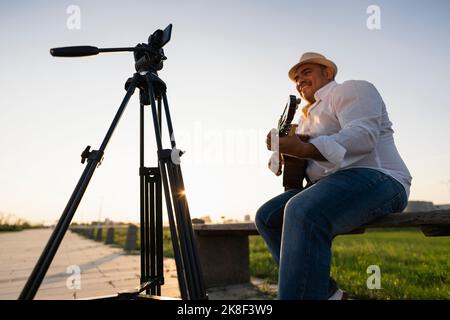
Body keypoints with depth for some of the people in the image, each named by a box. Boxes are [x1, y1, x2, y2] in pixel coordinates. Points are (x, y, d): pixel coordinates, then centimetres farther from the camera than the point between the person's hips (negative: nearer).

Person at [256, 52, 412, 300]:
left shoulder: (350, 89, 2)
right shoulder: (308, 116, 28)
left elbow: (363, 135, -17)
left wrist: (304, 149, -28)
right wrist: (283, 151, 2)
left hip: (374, 179, -9)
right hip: (332, 186, 9)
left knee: (302, 212, -35)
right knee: (267, 217, -2)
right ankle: (325, 291, -3)